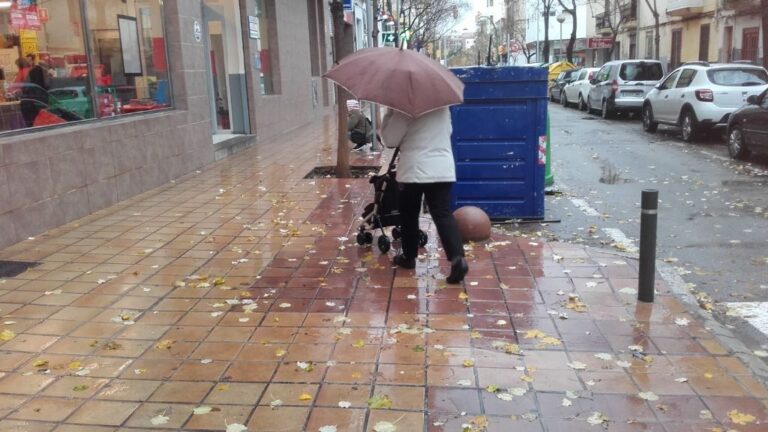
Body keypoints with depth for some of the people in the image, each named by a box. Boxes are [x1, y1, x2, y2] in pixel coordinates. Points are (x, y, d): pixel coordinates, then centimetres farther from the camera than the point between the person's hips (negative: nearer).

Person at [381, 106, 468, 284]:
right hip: (443, 170, 4)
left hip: (414, 170, -4)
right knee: (443, 215, -2)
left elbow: (390, 140, -5)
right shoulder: (443, 106, 10)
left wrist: (390, 114, 4)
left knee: (409, 216, 14)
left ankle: (408, 256, 27)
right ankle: (458, 258, -18)